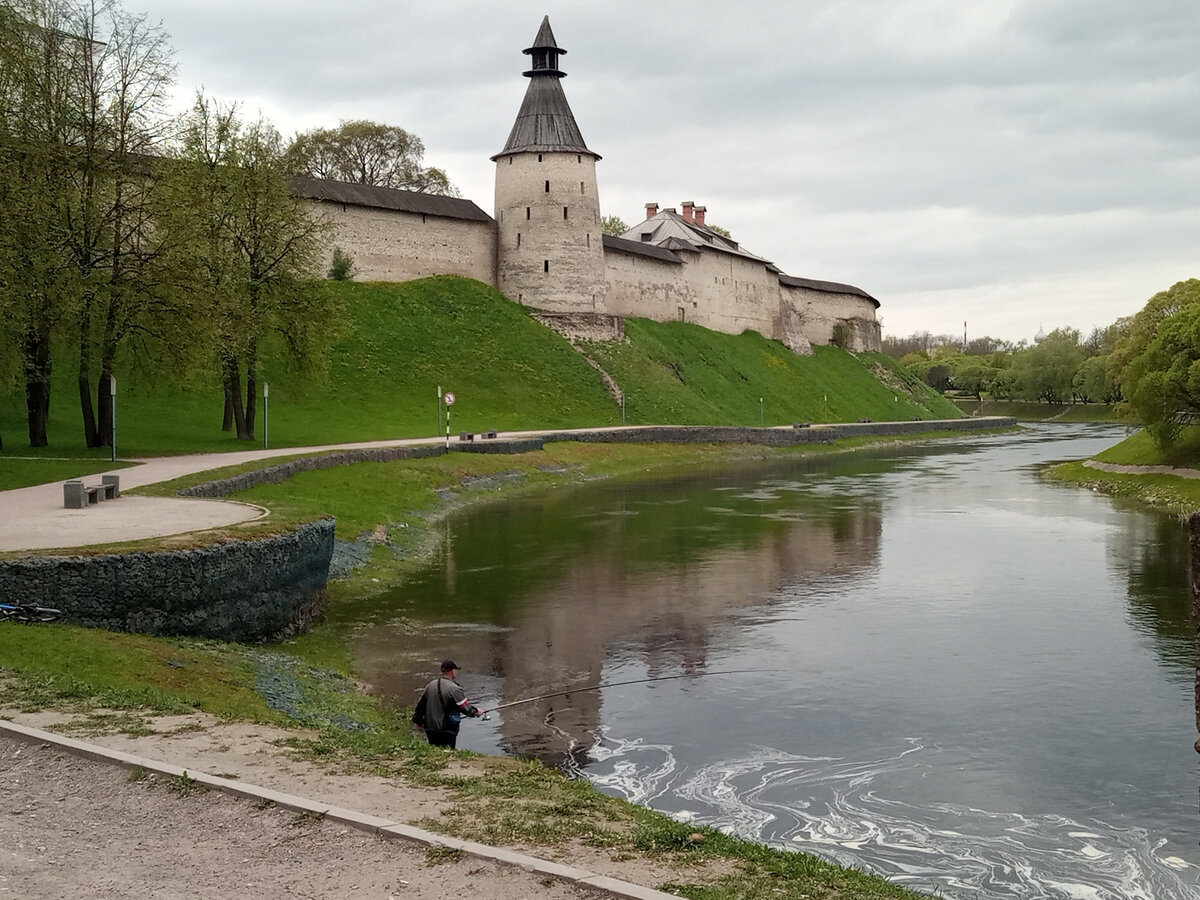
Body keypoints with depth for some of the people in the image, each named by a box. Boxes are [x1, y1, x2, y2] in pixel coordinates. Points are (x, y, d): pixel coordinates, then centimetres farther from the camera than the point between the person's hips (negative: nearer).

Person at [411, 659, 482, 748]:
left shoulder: (430, 685, 6)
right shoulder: (454, 688, -15)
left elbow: (421, 704, 15)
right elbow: (466, 708, -11)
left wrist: (418, 721, 29)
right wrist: (476, 712, 9)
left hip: (430, 729, 7)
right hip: (446, 731, -7)